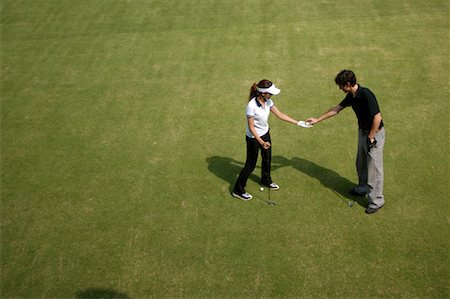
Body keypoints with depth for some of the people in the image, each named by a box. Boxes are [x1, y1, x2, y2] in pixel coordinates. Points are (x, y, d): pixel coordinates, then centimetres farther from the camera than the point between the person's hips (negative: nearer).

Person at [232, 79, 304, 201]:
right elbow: (251, 128, -25)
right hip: (253, 138, -7)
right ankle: (238, 190, 20)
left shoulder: (268, 102, -8)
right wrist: (261, 142, -28)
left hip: (265, 134, 7)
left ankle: (266, 181, 51)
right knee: (251, 165, 4)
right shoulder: (252, 106, -31)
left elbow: (280, 115, 1)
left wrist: (298, 123, 1)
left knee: (267, 159, 24)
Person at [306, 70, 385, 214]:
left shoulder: (366, 95, -27)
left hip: (374, 134, -9)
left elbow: (377, 117, -26)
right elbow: (336, 109, 14)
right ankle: (363, 188, 42)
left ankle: (377, 200, 9)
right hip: (362, 132, 9)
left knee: (374, 167, -1)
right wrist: (318, 119, 17)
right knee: (361, 164, 22)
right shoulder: (351, 96, 1)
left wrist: (371, 137, -20)